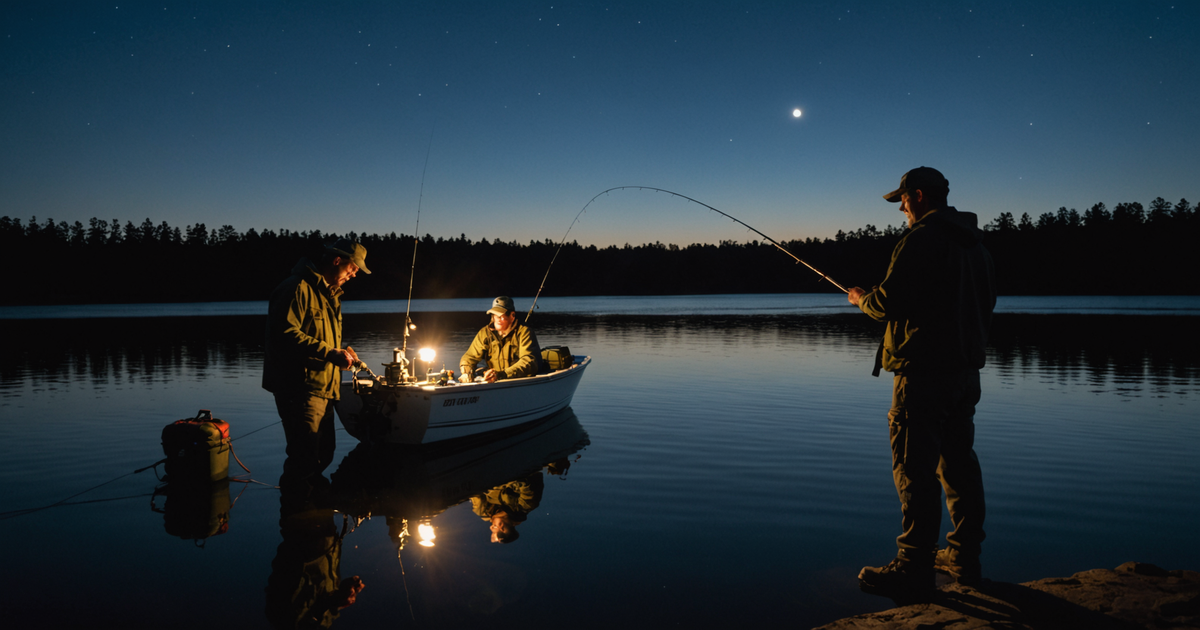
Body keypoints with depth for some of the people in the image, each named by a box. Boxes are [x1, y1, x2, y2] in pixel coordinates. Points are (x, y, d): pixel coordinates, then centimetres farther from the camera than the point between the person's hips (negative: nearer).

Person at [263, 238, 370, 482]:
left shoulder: (330, 294, 23)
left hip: (323, 389, 10)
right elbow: (285, 333, -23)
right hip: (301, 388, -10)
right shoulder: (298, 288, -11)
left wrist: (341, 351, 9)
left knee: (323, 455, 13)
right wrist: (330, 352, -25)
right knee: (305, 459, -13)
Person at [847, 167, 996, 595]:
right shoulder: (975, 244, 16)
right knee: (958, 461, 14)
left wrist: (861, 299, 3)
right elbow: (985, 305, 22)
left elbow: (889, 302, -17)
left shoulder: (921, 239, -13)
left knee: (916, 468, -6)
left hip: (923, 370, -9)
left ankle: (914, 567, -2)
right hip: (965, 368, 10)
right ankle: (965, 556, 22)